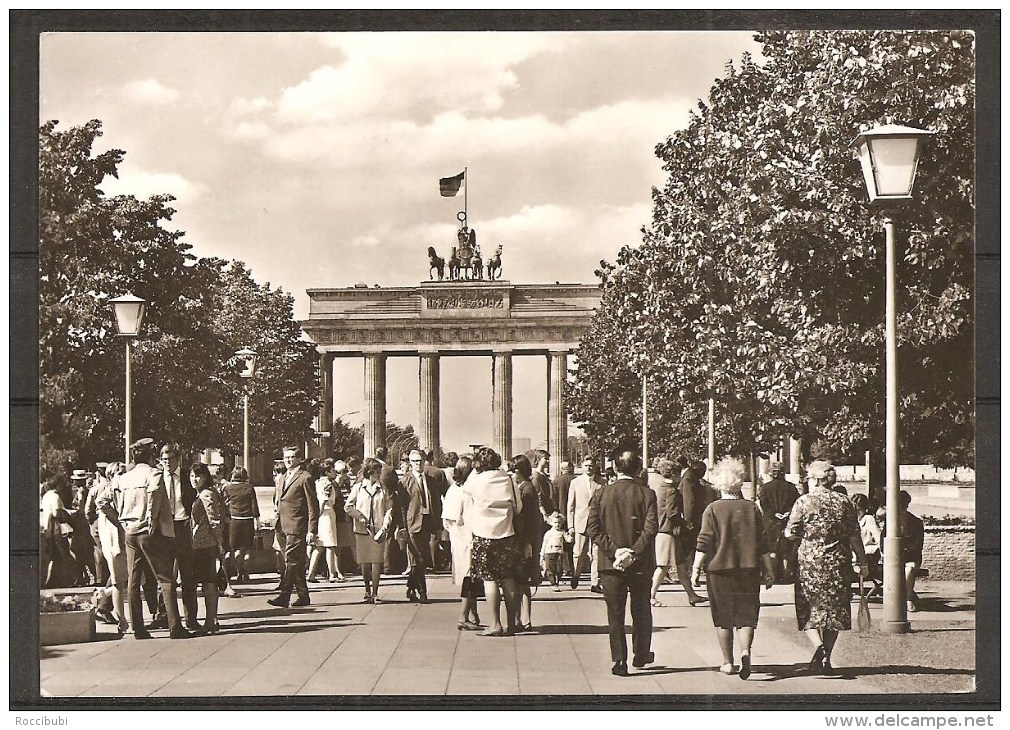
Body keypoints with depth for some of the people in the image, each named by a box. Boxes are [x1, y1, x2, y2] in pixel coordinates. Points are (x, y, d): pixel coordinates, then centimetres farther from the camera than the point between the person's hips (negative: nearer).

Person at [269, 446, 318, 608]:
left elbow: (313, 507, -7)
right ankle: (303, 595, 16)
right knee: (295, 564, 10)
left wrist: (311, 530, -13)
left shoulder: (305, 478, -4)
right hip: (282, 528, 8)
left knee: (291, 562, -12)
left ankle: (284, 596, -17)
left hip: (296, 528, -8)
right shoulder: (282, 479, 20)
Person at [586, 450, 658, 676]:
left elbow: (593, 528, -7)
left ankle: (619, 660, 3)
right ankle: (641, 655, 28)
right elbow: (650, 528, -16)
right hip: (640, 564, 0)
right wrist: (634, 553, -16)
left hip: (610, 564, 0)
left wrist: (614, 550, -10)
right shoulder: (647, 494, -6)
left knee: (615, 614, 7)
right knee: (641, 611, 17)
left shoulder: (601, 494, -1)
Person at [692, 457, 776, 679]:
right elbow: (762, 543, 6)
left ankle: (728, 662, 13)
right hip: (749, 569, 2)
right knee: (746, 615, 4)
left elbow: (704, 544, -9)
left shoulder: (713, 509, -5)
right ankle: (745, 651, -20)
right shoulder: (752, 508, 4)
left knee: (723, 618, 9)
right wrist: (769, 571, 12)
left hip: (720, 569, -2)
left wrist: (696, 568, -3)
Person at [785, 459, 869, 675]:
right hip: (838, 564, 2)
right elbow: (854, 536, 2)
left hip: (809, 562, -2)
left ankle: (819, 646, -19)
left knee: (808, 610, 6)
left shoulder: (804, 502, -5)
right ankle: (826, 659, 12)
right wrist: (862, 562, 10)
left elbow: (790, 534, -5)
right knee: (834, 610, 11)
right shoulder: (844, 503, 2)